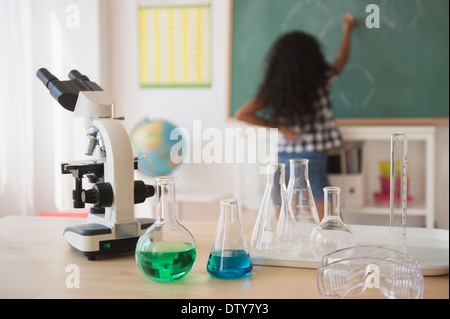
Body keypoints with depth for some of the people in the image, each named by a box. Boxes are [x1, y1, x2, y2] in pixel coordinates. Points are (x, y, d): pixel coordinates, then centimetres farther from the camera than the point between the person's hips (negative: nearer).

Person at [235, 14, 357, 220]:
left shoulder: (273, 88, -2)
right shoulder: (320, 81, -6)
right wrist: (347, 30, 31)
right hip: (311, 159, -3)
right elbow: (342, 58, 14)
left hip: (282, 159, 4)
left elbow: (242, 114, -4)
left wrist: (279, 127, -1)